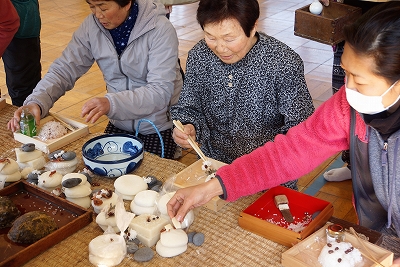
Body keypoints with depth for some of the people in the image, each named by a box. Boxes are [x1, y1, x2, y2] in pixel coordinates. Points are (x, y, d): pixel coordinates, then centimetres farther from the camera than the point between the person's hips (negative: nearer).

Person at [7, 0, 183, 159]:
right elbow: (64, 69, -6)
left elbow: (161, 91, -28)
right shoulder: (92, 25, -7)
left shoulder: (160, 30, -21)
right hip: (119, 125, 4)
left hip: (159, 129, -4)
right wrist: (36, 102, -25)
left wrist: (111, 103, -43)